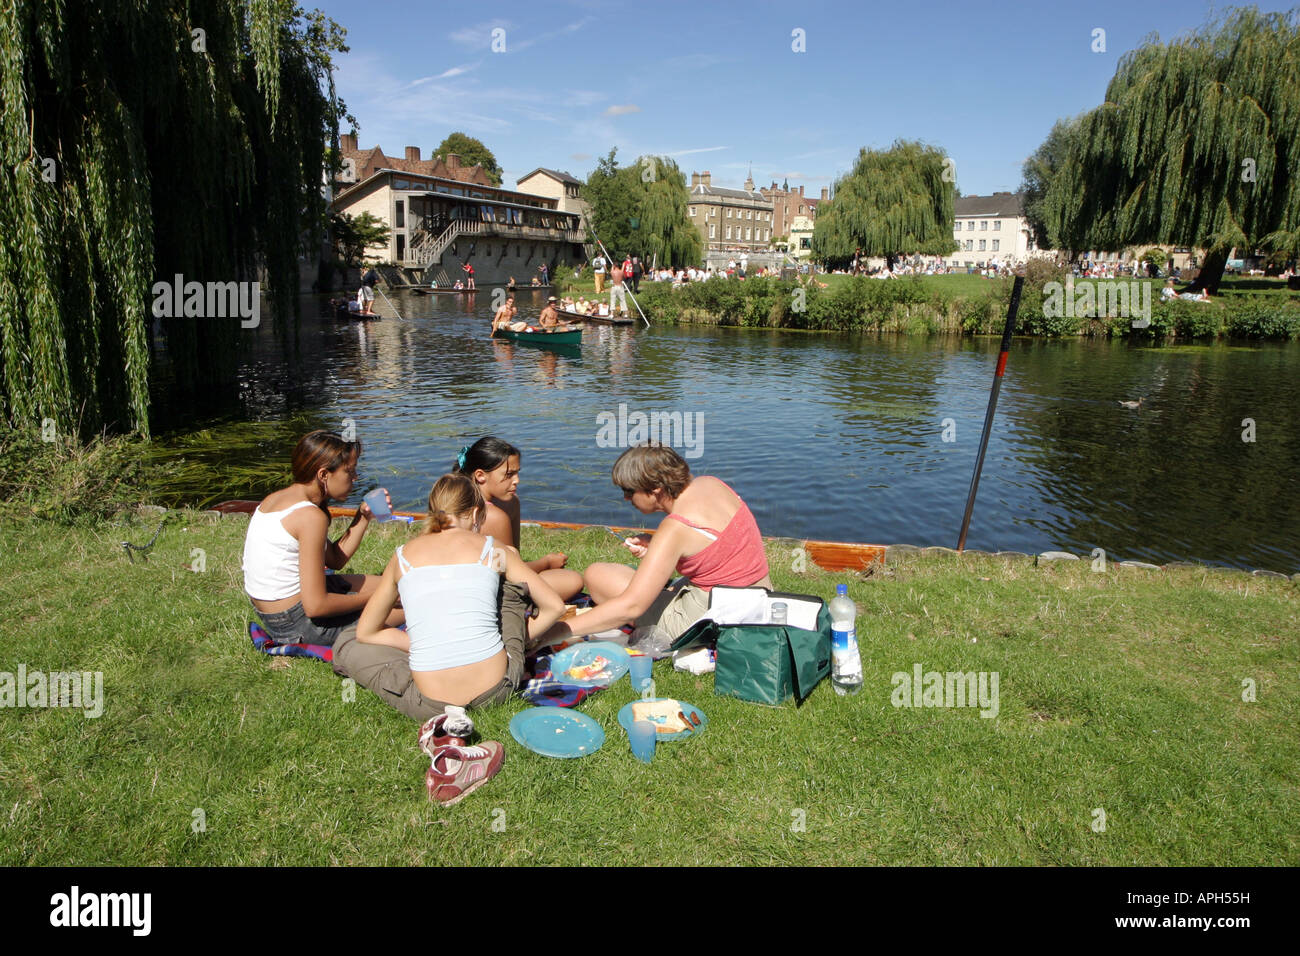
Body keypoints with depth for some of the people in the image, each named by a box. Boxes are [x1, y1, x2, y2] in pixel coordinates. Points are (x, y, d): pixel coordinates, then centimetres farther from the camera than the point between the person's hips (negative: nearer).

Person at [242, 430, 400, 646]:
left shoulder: (275, 498, 6)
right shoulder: (311, 517, -24)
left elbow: (334, 559, 10)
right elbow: (316, 606, -25)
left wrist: (363, 516, 5)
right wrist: (369, 599, -11)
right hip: (299, 624, -10)